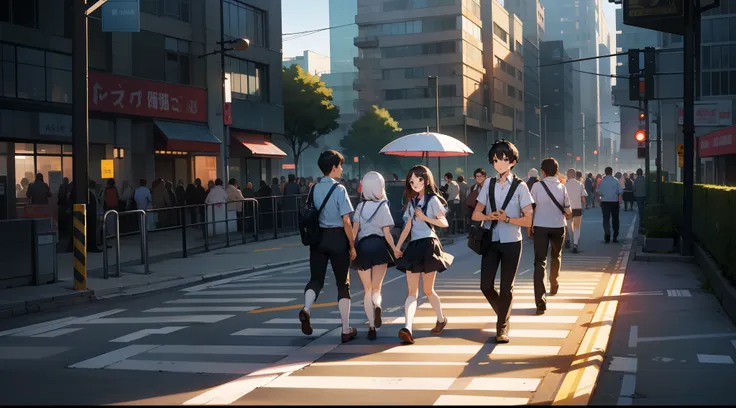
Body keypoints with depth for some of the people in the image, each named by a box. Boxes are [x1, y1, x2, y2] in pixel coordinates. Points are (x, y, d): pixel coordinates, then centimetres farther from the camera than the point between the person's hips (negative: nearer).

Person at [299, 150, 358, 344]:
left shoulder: (314, 189, 4)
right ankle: (346, 330, 14)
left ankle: (306, 309, -20)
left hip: (318, 237, 4)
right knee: (343, 283, 8)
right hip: (337, 237, -4)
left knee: (316, 279, 11)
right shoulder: (339, 189, -12)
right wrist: (352, 246, -6)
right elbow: (346, 221, -14)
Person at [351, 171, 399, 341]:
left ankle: (372, 326, 4)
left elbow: (354, 229, -1)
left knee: (367, 289, 10)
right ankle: (377, 306, -29)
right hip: (379, 246, -2)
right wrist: (394, 249, 7)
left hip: (362, 247, 2)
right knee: (376, 288, 5)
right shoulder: (383, 206, 1)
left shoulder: (360, 206, 8)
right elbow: (387, 233, -2)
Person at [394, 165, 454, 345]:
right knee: (411, 291, -8)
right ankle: (407, 328, -21)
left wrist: (425, 217, -14)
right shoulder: (412, 202, 17)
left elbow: (444, 223, -7)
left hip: (428, 245, -6)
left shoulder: (432, 200, 0)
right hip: (414, 246, 6)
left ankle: (441, 319, 28)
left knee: (428, 290, 4)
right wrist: (397, 247, 12)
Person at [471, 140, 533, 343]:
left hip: (511, 243, -3)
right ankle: (504, 315, 30)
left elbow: (528, 220, -8)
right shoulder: (488, 184, 3)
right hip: (490, 242, 3)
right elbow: (476, 214, 5)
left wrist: (506, 218, -21)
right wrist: (489, 216, -15)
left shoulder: (520, 186, -7)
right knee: (486, 286, 2)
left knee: (506, 288, 6)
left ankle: (502, 326, 24)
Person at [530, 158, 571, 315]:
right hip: (558, 227, 2)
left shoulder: (537, 186, -6)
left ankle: (540, 301, -18)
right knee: (556, 257, 27)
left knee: (539, 262, -5)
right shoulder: (562, 187, -2)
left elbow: (531, 209, -3)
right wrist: (566, 216, 22)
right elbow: (568, 212, -1)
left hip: (540, 227, -2)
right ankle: (554, 286, 47)